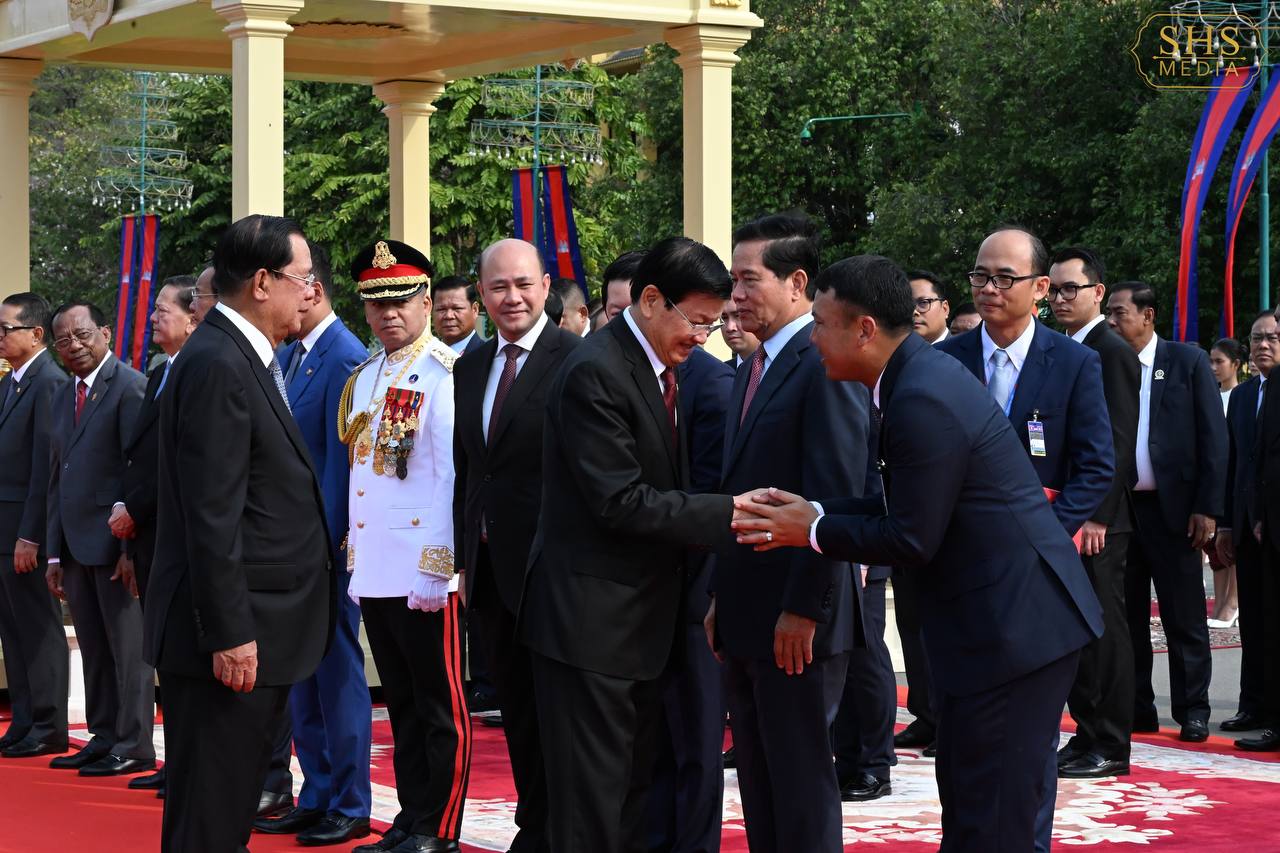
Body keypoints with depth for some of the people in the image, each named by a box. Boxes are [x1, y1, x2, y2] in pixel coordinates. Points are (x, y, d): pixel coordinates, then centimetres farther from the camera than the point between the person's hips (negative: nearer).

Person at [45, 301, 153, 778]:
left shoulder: (129, 386, -10)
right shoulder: (64, 398, 17)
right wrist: (54, 553, 14)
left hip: (115, 542, -8)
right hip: (76, 544, 8)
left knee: (128, 648, -3)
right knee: (94, 650, 12)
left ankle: (134, 747, 2)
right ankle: (104, 738, 19)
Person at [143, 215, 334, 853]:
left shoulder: (244, 358, 14)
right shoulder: (217, 365, -17)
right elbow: (211, 516, -21)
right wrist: (229, 634, -22)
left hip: (255, 628, 10)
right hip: (234, 633, -10)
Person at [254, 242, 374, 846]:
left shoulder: (345, 359, -16)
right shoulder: (285, 357, 11)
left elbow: (341, 461, -18)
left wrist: (323, 546, -18)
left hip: (325, 545, -8)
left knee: (336, 674, 0)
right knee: (299, 676, 14)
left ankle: (350, 808, 9)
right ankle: (317, 797, 23)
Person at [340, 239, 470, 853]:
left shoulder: (446, 374, -9)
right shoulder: (361, 381, 14)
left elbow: (454, 475, -14)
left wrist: (436, 570, -18)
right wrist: (355, 560, 14)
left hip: (425, 574, -7)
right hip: (373, 571, 8)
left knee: (441, 710, 0)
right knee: (402, 705, 13)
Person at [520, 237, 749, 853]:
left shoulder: (663, 369, 11)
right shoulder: (595, 373, -18)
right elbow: (620, 501, -22)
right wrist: (729, 514, -24)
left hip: (644, 617, 9)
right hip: (592, 617, -9)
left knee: (633, 790, 15)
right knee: (593, 802, -3)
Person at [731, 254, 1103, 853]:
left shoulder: (920, 401, -21)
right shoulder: (922, 374, 11)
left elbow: (911, 541, -18)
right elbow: (907, 508, 15)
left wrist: (811, 531, -7)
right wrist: (813, 509, 6)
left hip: (1013, 623, -11)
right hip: (998, 618, 11)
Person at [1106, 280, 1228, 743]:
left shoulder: (1188, 362, 0)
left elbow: (1214, 437, -2)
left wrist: (1208, 507, -8)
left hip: (1171, 507, -3)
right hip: (1117, 508, 3)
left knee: (1184, 618, 2)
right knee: (1126, 617, 7)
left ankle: (1193, 712, 9)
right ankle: (1136, 709, 15)